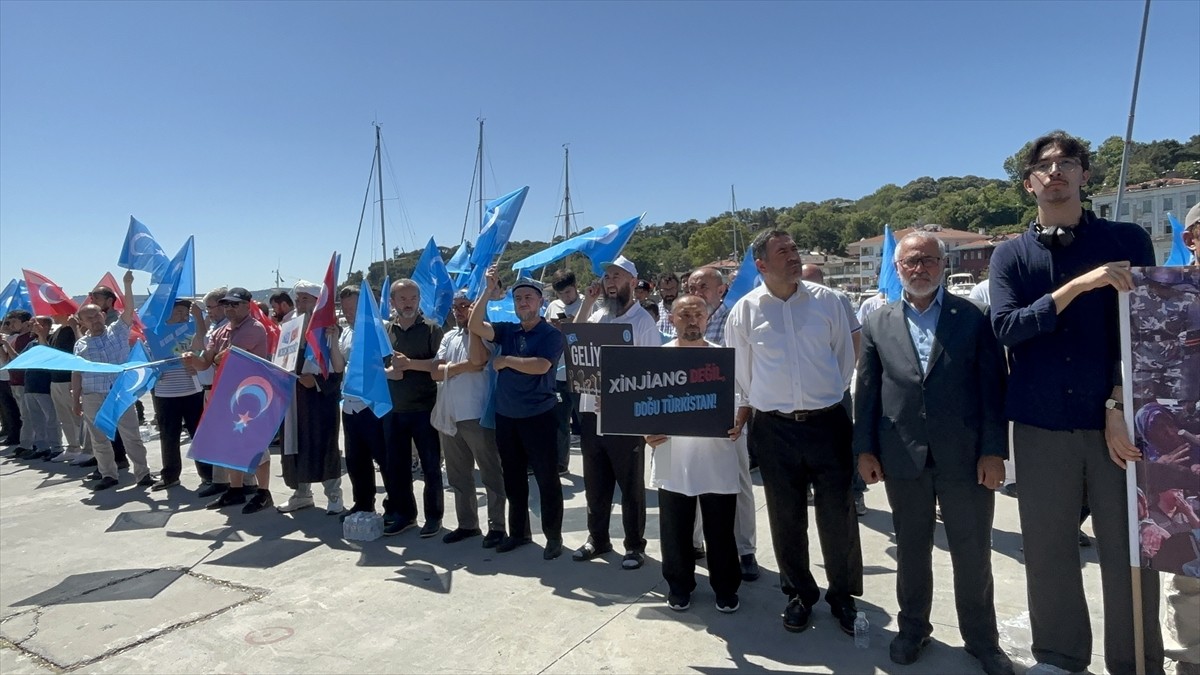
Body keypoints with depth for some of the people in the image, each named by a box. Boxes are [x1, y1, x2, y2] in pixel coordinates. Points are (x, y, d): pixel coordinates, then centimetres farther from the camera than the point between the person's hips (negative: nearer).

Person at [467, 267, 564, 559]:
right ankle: (518, 532, 30)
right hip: (505, 416, 6)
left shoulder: (551, 334, -7)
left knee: (547, 478, 3)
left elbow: (540, 366, -22)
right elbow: (475, 326, -6)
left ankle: (553, 536, 16)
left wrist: (506, 361, -11)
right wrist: (489, 290, -10)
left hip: (538, 416, -5)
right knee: (513, 478, 15)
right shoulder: (507, 330, 8)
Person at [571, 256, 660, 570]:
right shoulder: (597, 316, 11)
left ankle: (635, 545, 21)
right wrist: (588, 301, 1)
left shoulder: (643, 321, -7)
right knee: (595, 483, 16)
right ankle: (597, 538, 31)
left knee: (631, 486, 7)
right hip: (592, 413, 6)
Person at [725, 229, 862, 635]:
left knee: (838, 514, 8)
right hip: (775, 427, 0)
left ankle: (842, 595, 29)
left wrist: (830, 399, 13)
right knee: (786, 518, 11)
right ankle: (799, 594, 31)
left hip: (827, 422, 0)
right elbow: (740, 371, 7)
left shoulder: (826, 300, -1)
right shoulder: (745, 310, -3)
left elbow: (845, 357, 8)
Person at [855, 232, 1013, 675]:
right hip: (903, 457, 2)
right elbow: (867, 391, 5)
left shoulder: (974, 318, 0)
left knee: (973, 554, 11)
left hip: (966, 456, -1)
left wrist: (994, 450, -8)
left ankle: (982, 639, 30)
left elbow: (993, 386, -3)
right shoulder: (878, 324, 6)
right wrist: (865, 449, 1)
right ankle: (913, 628, 33)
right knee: (911, 550, 15)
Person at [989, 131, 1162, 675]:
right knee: (1048, 551, 9)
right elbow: (1006, 327, -9)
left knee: (1128, 551, 6)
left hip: (1115, 422, -1)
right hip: (1041, 427, 1)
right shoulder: (1010, 254, 6)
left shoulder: (1127, 240, 4)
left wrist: (1120, 408, -8)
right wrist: (1079, 285, -18)